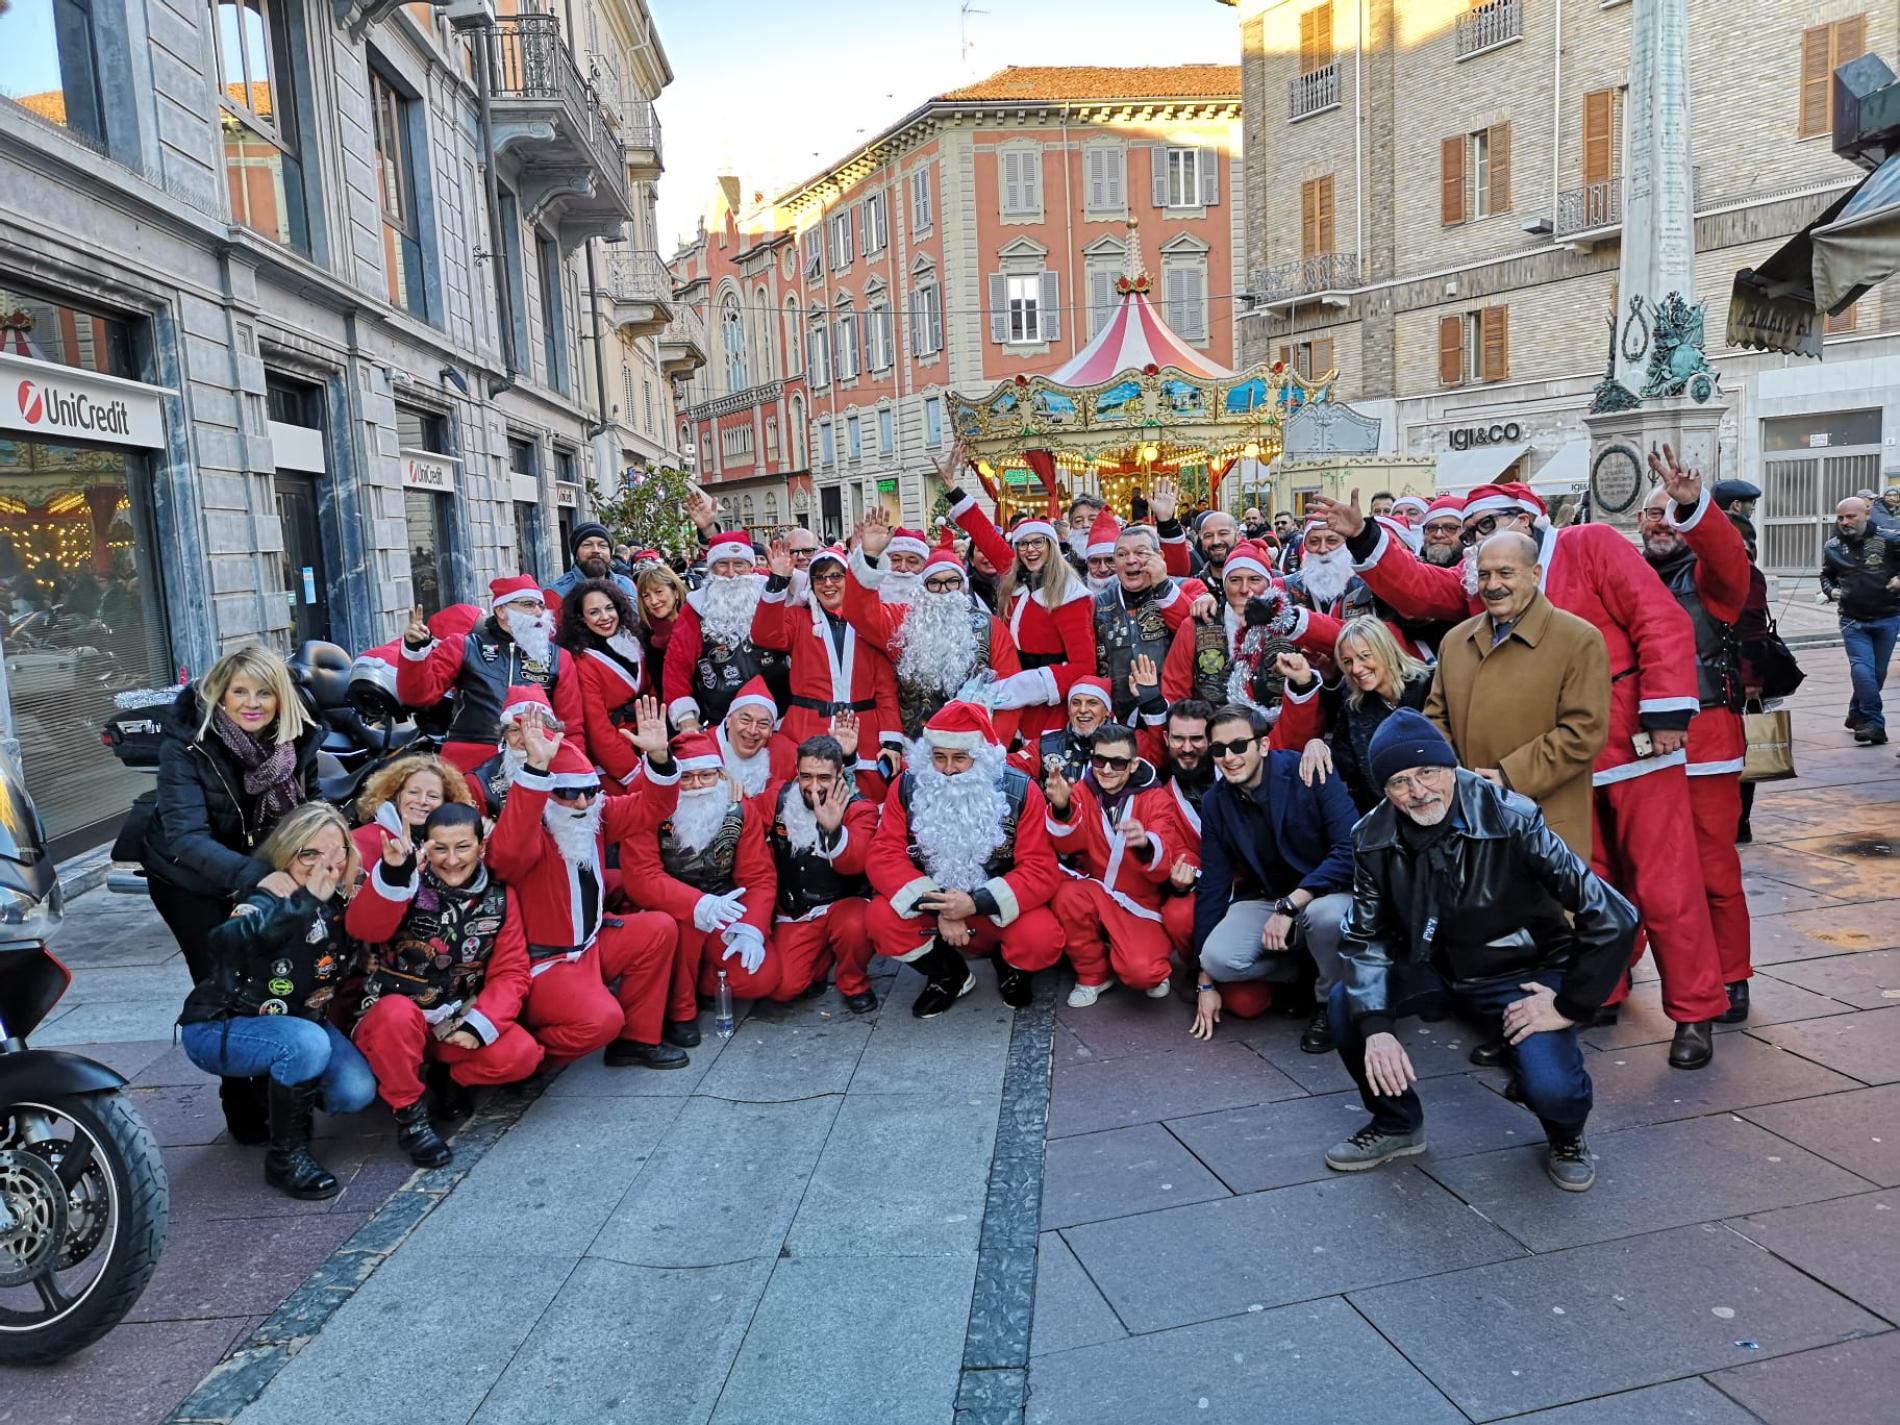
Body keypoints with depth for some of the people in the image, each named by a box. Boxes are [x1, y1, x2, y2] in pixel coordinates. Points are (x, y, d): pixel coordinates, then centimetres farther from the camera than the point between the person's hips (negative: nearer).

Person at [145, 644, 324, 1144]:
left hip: (268, 871, 4)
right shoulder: (188, 742, -26)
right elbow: (186, 835, -36)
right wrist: (254, 874, -49)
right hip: (192, 880, -4)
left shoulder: (296, 734, -14)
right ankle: (243, 1101, 9)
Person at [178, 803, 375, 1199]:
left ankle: (277, 1089, 17)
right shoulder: (267, 901, -25)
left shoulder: (337, 902, -6)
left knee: (356, 1091, -16)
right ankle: (286, 1156, -15)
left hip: (300, 1021, 6)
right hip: (217, 1029, -6)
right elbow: (224, 943, -46)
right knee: (307, 1043, -36)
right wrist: (306, 901, -53)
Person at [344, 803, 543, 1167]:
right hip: (386, 1015, -3)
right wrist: (392, 875, -50)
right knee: (399, 1015, -37)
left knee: (522, 1054, -21)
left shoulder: (498, 898, -1)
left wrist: (479, 1024, -18)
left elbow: (511, 972, -2)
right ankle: (409, 1110, -14)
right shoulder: (409, 885, -11)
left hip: (454, 1022, 3)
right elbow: (362, 929, -32)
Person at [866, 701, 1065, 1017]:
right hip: (933, 902, 2)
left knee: (1040, 938, -32)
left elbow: (1040, 870, -20)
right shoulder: (908, 787, -11)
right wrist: (938, 906, -30)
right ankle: (949, 976, 4)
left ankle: (1012, 969, 9)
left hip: (999, 909, -2)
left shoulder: (1020, 790, -17)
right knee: (882, 919, -26)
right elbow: (885, 856, -16)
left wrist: (976, 904, -34)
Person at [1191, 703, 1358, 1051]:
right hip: (1263, 899, 3)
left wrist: (1289, 906, -31)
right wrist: (1206, 981, 1)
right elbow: (1212, 886, 1)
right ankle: (1300, 973, 7)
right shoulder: (1215, 802, -3)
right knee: (1219, 958, -26)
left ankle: (1330, 1004, -6)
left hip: (1325, 892, -3)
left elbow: (1351, 850, -24)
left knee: (1326, 915, -38)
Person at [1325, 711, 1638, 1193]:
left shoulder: (1511, 820, -27)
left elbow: (1613, 918, -26)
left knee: (1551, 1088, -27)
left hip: (1523, 972, -4)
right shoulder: (1374, 837, -13)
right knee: (1346, 1004, -19)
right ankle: (1396, 1124, 9)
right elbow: (1365, 937, -7)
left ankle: (1565, 1136, 15)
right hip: (1435, 967, 4)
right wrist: (1375, 1027, -22)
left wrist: (1569, 1008, -20)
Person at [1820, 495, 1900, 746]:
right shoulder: (1832, 548, 3)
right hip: (1853, 621, 0)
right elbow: (1826, 575, 20)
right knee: (1862, 670, -14)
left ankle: (1857, 715, 31)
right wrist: (1830, 590, 0)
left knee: (1877, 672, 11)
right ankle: (1875, 725, -9)